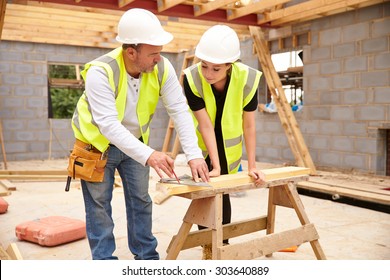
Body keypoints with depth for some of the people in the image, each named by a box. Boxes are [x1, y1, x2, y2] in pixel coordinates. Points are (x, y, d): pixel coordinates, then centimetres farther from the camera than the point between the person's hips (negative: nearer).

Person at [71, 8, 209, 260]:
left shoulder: (162, 68, -19)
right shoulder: (100, 72, -31)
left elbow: (180, 111, -20)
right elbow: (109, 124, -39)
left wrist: (194, 154, -31)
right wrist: (148, 155, -50)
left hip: (135, 143, 4)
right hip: (98, 144, -4)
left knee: (141, 201, 12)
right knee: (99, 207, 2)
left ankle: (147, 257, 27)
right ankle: (104, 260, 18)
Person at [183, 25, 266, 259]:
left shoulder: (247, 79, -30)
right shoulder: (192, 78, -30)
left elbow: (249, 126, -21)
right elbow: (205, 125, -28)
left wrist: (252, 166, -18)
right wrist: (215, 167, -28)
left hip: (229, 144, 0)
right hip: (201, 144, 0)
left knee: (222, 192, 5)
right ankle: (208, 246, 24)